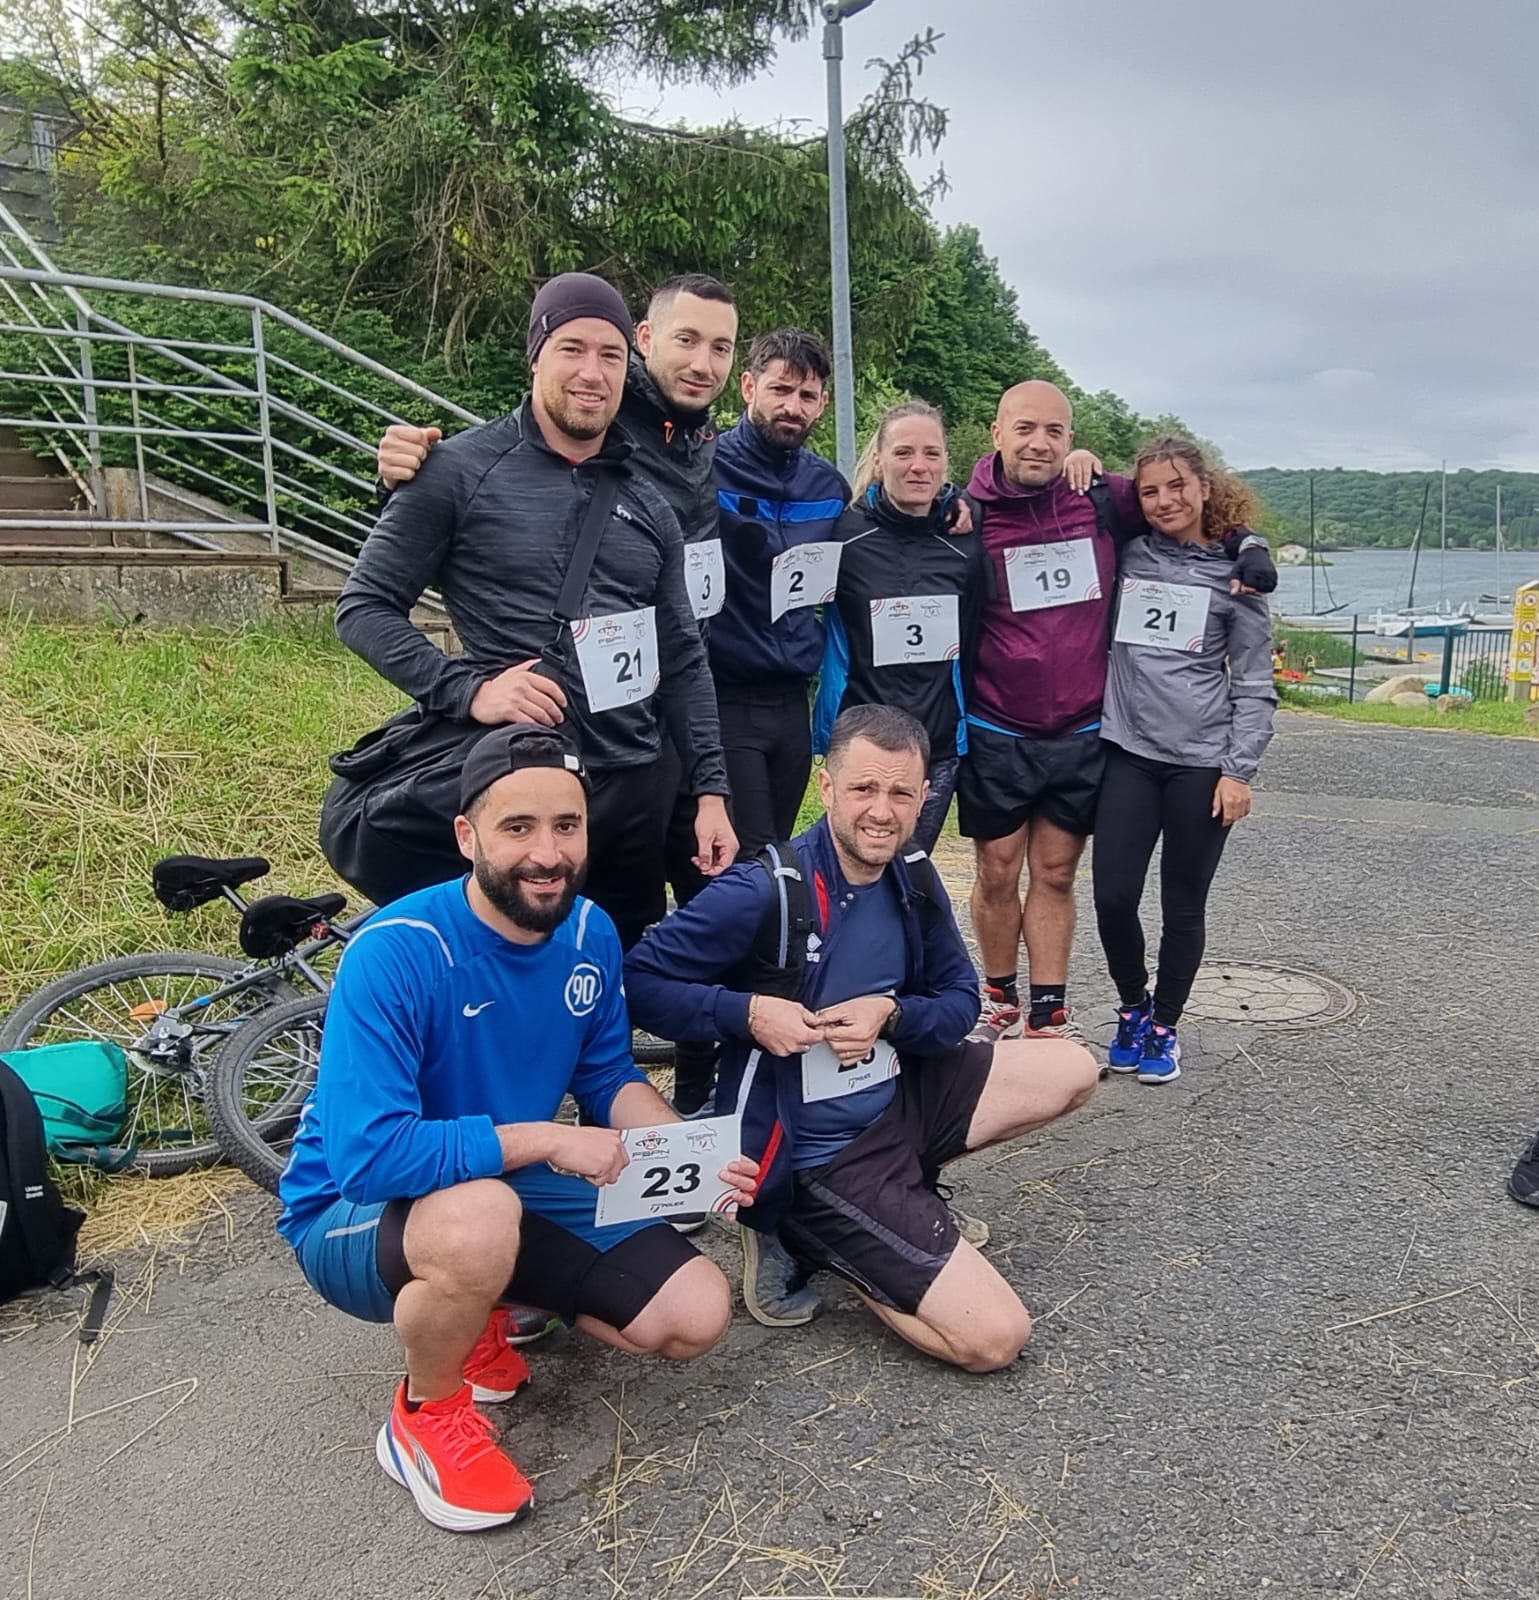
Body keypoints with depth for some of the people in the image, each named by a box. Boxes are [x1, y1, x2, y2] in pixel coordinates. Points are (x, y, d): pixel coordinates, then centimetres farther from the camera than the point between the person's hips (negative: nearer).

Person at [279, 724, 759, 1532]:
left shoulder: (589, 932, -8)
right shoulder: (395, 953, -29)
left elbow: (609, 1078, 4)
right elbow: (369, 1157, -35)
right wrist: (545, 1139, -30)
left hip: (514, 1192, 6)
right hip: (356, 1214, -6)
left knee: (696, 1315, -6)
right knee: (483, 1216, -40)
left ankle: (479, 1319, 17)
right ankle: (425, 1420, -7)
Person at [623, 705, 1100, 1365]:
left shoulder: (914, 881, -1)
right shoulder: (766, 890, -22)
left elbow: (961, 1000, 7)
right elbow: (638, 980, -17)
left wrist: (891, 1014, -14)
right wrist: (747, 1012, -29)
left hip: (900, 1101, 7)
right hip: (810, 1157, -7)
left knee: (1073, 1068, 7)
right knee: (996, 1337, -11)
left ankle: (903, 1197, 11)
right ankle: (805, 1236, 5)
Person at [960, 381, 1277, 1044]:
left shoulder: (1104, 504, -1)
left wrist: (1248, 543, -1)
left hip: (1081, 734, 2)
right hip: (996, 736, -2)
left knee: (1055, 874, 10)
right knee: (998, 872, 9)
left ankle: (1048, 1013, 19)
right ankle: (999, 1000, 29)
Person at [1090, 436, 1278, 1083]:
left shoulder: (1235, 571, 3)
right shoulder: (1125, 554, 7)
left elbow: (1253, 682, 3)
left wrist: (1239, 770, -4)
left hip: (1202, 761, -1)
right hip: (1128, 752, 2)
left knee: (1183, 905, 7)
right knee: (1113, 893, -3)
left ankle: (1164, 1025, 25)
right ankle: (1133, 1008, 23)